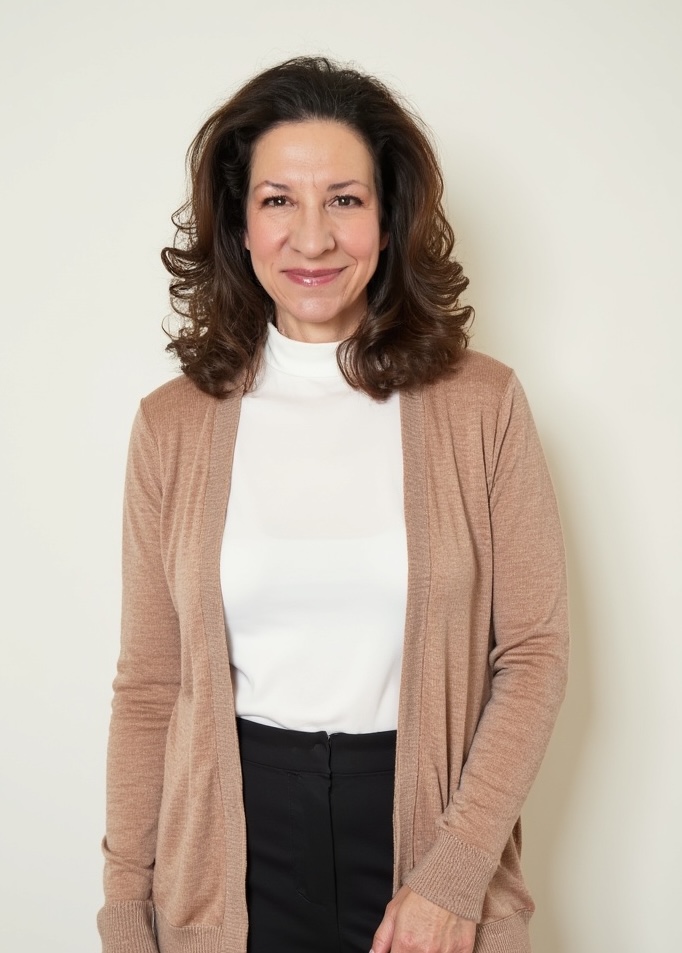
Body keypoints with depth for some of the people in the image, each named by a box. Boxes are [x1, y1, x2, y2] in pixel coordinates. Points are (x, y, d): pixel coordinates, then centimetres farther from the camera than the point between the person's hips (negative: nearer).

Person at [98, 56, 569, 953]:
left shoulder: (482, 405, -7)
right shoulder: (172, 425, -3)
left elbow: (533, 651, -5)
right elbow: (149, 684, 0)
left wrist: (455, 873, -12)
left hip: (425, 817, 0)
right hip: (237, 843, 1)